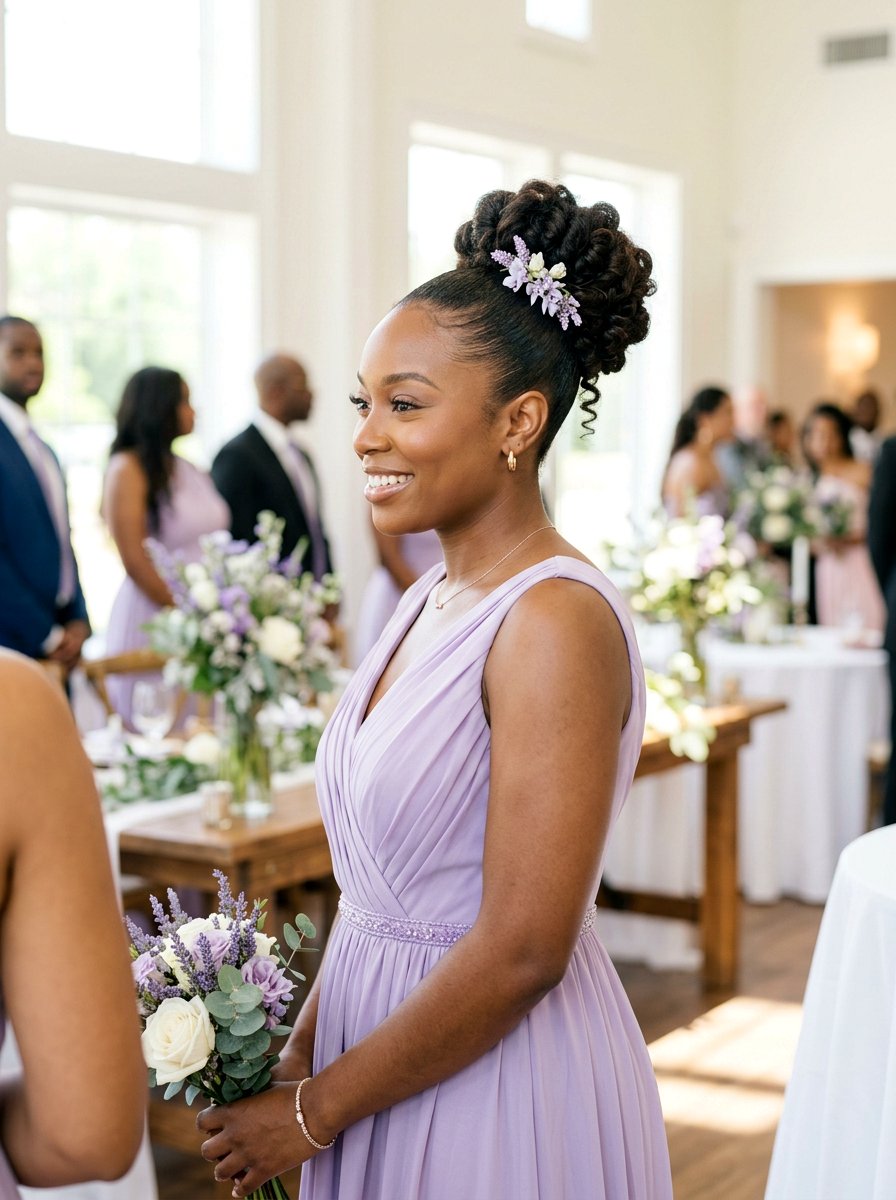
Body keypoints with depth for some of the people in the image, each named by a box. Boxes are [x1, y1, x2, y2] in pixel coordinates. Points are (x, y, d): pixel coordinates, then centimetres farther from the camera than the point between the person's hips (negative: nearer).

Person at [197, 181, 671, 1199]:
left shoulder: (556, 619, -21)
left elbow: (523, 951, -23)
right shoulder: (429, 600, 5)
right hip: (388, 1055, 8)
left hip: (504, 1101, -7)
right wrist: (301, 1057, 2)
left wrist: (314, 1111, -14)